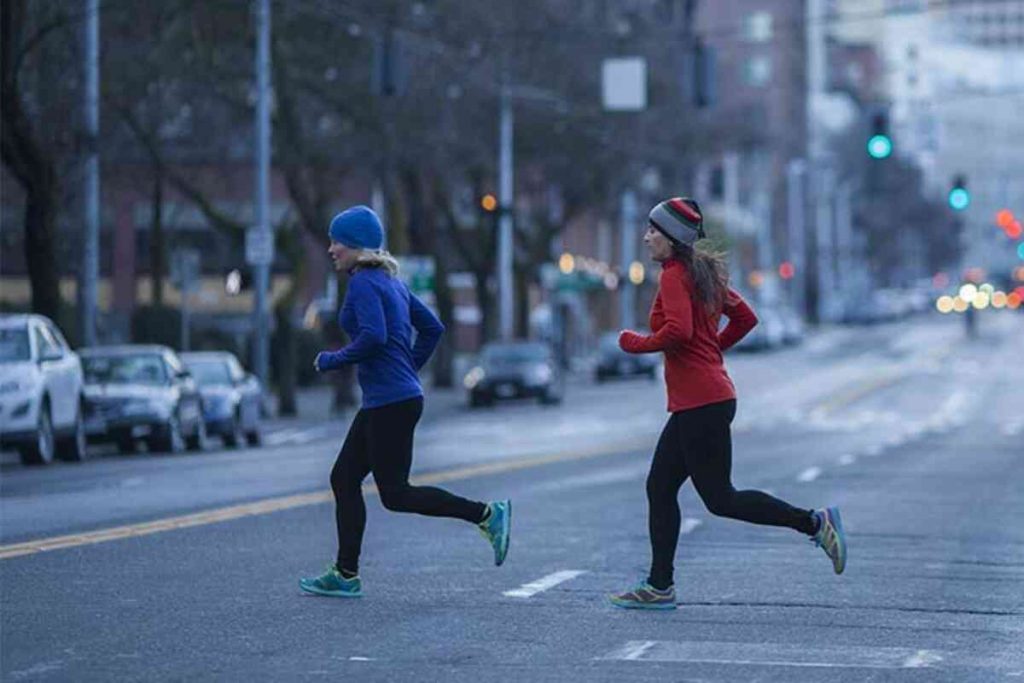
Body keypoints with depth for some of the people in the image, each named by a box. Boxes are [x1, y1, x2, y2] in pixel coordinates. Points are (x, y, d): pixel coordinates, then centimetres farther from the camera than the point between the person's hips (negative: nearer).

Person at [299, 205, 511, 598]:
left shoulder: (363, 284, -12)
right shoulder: (390, 282, 16)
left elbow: (374, 336, -26)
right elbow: (432, 328, 19)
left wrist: (332, 361, -13)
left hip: (390, 402, -10)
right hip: (384, 402, 10)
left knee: (395, 495, -6)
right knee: (344, 479, 11)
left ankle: (487, 514, -6)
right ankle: (345, 575, 12)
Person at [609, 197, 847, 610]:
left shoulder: (675, 276, -13)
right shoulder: (703, 273, 15)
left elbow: (678, 330, -27)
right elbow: (745, 318, 20)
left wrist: (636, 344, -12)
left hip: (700, 404, -10)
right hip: (711, 397, 10)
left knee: (720, 499, -5)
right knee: (659, 488, 11)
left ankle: (814, 522, -5)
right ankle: (659, 587, 12)